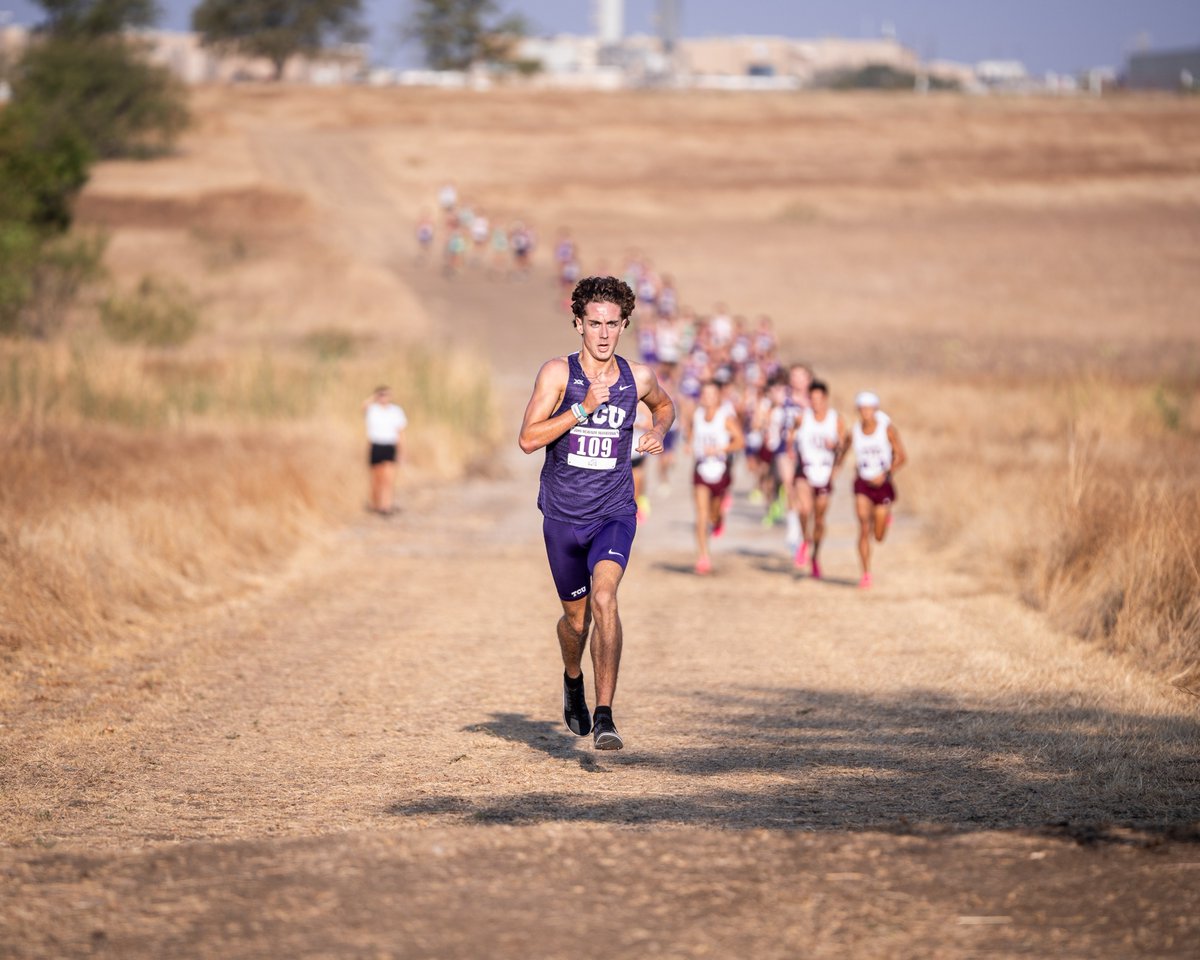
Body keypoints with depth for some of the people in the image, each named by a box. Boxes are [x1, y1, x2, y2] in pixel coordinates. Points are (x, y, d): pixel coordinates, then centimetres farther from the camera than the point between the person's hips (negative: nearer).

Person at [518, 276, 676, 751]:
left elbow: (664, 405, 24)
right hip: (563, 515, 0)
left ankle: (604, 717, -23)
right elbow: (528, 439, -16)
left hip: (614, 513, 0)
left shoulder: (638, 378, 0)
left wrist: (658, 430, 3)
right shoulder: (558, 373, -8)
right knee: (577, 616, 12)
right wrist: (583, 409, -23)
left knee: (603, 596, -24)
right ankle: (572, 681, 47)